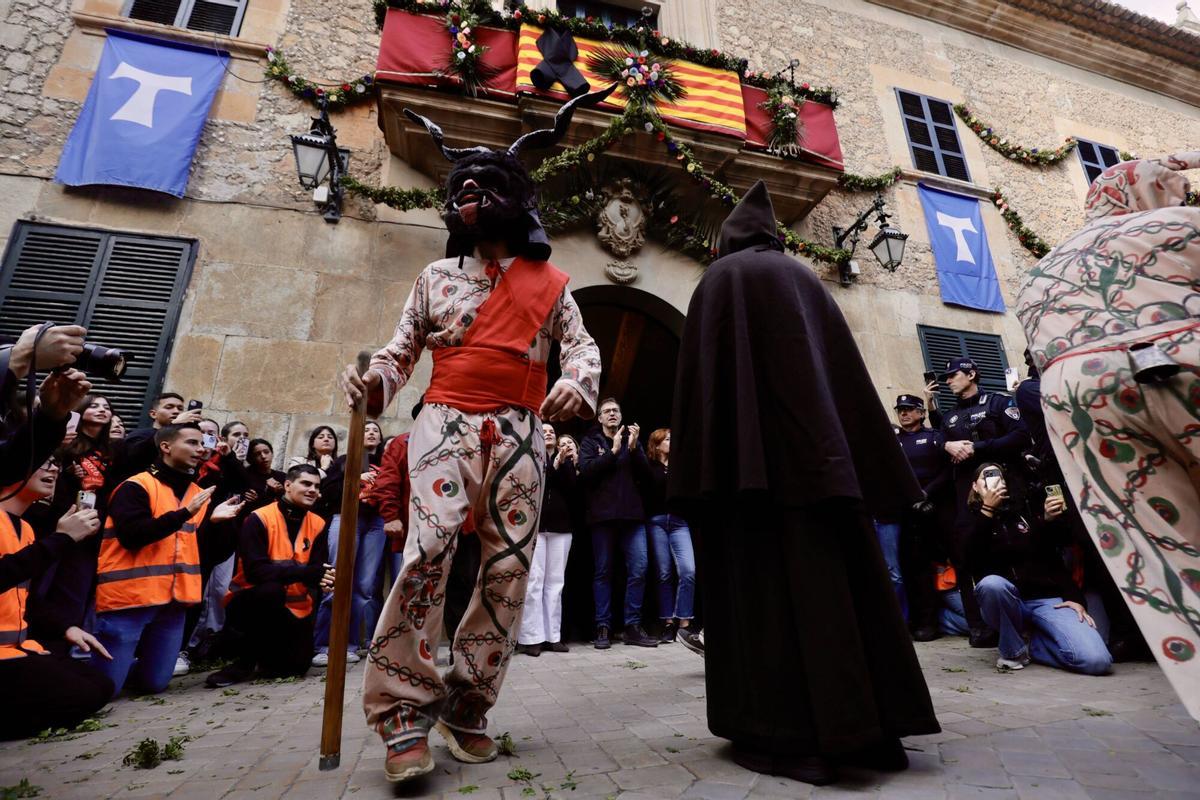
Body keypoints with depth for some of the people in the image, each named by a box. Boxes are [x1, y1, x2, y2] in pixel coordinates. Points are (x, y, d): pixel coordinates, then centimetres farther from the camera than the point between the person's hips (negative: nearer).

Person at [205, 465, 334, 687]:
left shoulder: (318, 525, -2)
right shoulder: (259, 519, -16)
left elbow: (318, 568, -7)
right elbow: (256, 571, -26)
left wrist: (322, 581, -31)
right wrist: (308, 573, -35)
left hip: (293, 607, 4)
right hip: (250, 603, -4)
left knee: (296, 665, -7)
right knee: (270, 590, -36)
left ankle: (264, 651, 27)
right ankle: (245, 659, -12)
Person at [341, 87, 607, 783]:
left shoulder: (549, 281, 14)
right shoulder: (436, 277, 18)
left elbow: (582, 343, 6)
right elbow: (402, 351, 14)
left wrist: (578, 381, -17)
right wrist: (374, 382, -8)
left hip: (520, 432, 1)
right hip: (447, 423, 0)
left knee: (509, 566, -2)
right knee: (430, 550, -19)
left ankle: (468, 709, 12)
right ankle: (406, 714, -6)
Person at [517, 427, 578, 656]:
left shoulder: (566, 460, 15)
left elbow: (572, 487, 2)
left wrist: (565, 463, -8)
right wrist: (556, 463, -12)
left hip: (560, 526, 3)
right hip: (534, 525, -3)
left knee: (555, 582, 3)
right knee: (533, 582, -8)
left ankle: (553, 636, 9)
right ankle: (530, 637, -2)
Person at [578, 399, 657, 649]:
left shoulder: (631, 439, 16)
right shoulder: (590, 441, 8)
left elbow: (644, 474, 4)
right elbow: (586, 471, -10)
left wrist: (634, 447, -9)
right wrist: (614, 451, -13)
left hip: (632, 514, 2)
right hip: (602, 515, -2)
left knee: (639, 569, -2)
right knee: (603, 572, 3)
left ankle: (633, 626, 9)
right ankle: (603, 627, 12)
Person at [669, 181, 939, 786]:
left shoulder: (717, 279, 8)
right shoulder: (802, 279, 20)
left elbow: (699, 376, -5)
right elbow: (847, 369, 15)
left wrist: (701, 472, -6)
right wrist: (877, 466, 16)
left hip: (749, 451, -5)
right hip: (817, 443, 5)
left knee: (767, 577, -4)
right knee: (834, 573, 7)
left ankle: (792, 737, -1)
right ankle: (866, 727, 13)